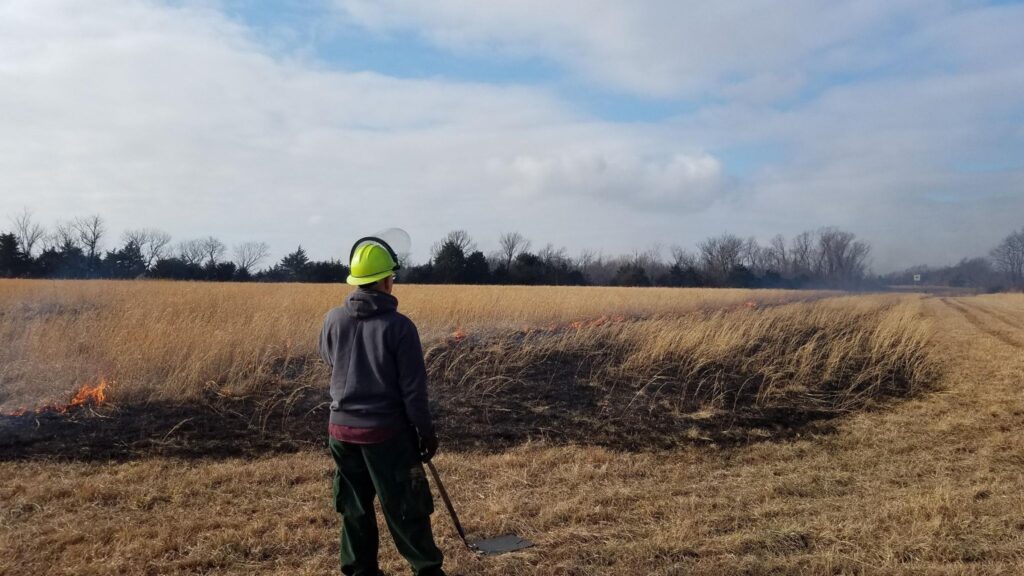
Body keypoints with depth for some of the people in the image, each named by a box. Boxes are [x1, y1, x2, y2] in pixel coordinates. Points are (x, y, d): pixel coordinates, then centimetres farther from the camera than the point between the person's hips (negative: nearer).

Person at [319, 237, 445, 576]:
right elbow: (413, 387, -13)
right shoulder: (399, 326, -16)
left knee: (354, 508, 17)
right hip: (386, 432, -4)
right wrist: (426, 431, -2)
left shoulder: (334, 319, -3)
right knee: (405, 509, 8)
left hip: (342, 428, 5)